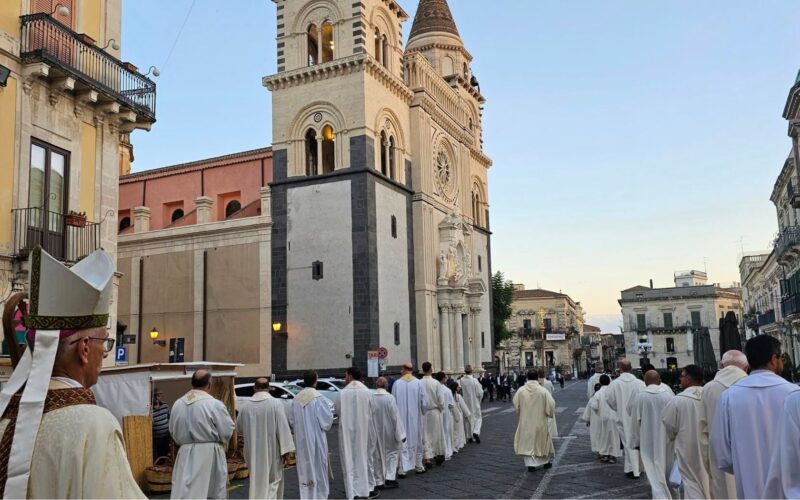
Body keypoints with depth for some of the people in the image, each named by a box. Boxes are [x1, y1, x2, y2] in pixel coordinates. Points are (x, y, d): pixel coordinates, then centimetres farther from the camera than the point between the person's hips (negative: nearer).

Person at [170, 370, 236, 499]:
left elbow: (173, 432, 10)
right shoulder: (215, 404, -14)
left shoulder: (177, 404, 0)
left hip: (185, 455, 4)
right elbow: (227, 431, -10)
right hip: (209, 454, -3)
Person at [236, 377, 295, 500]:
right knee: (272, 482, 7)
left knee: (257, 481, 19)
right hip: (271, 452, -4)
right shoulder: (276, 404, -13)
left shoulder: (245, 406, -2)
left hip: (253, 452, 4)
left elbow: (239, 428, 12)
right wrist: (286, 451, -11)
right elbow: (283, 428, -16)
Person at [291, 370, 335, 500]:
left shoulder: (296, 399, -1)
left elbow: (291, 420, 6)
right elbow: (327, 418, -13)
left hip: (301, 440, 5)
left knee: (305, 469, 13)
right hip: (316, 439, -4)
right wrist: (326, 425, 9)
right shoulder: (318, 397, -16)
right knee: (318, 468, 6)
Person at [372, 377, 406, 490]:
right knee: (392, 453, 13)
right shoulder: (390, 398, -15)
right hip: (388, 433, -2)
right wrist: (401, 434, -5)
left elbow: (368, 417, -1)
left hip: (375, 433, 2)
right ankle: (390, 478, 3)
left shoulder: (370, 398, -10)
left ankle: (379, 481, 16)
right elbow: (396, 416, -12)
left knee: (377, 456, 13)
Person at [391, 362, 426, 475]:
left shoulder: (397, 383, -6)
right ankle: (418, 466, 25)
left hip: (401, 417, 0)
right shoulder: (418, 383, -7)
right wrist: (422, 410, 14)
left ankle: (403, 469, -2)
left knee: (403, 443, 3)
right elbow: (423, 402, -5)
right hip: (415, 418, 0)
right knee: (416, 441, 14)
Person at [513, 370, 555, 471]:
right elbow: (551, 404, -12)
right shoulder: (543, 391, -15)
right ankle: (545, 462, 32)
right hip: (540, 421, 0)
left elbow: (516, 405, -1)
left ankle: (530, 464, 1)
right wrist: (550, 413, 9)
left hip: (525, 421, 0)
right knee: (543, 440, 18)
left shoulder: (521, 390, -10)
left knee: (528, 442, 9)